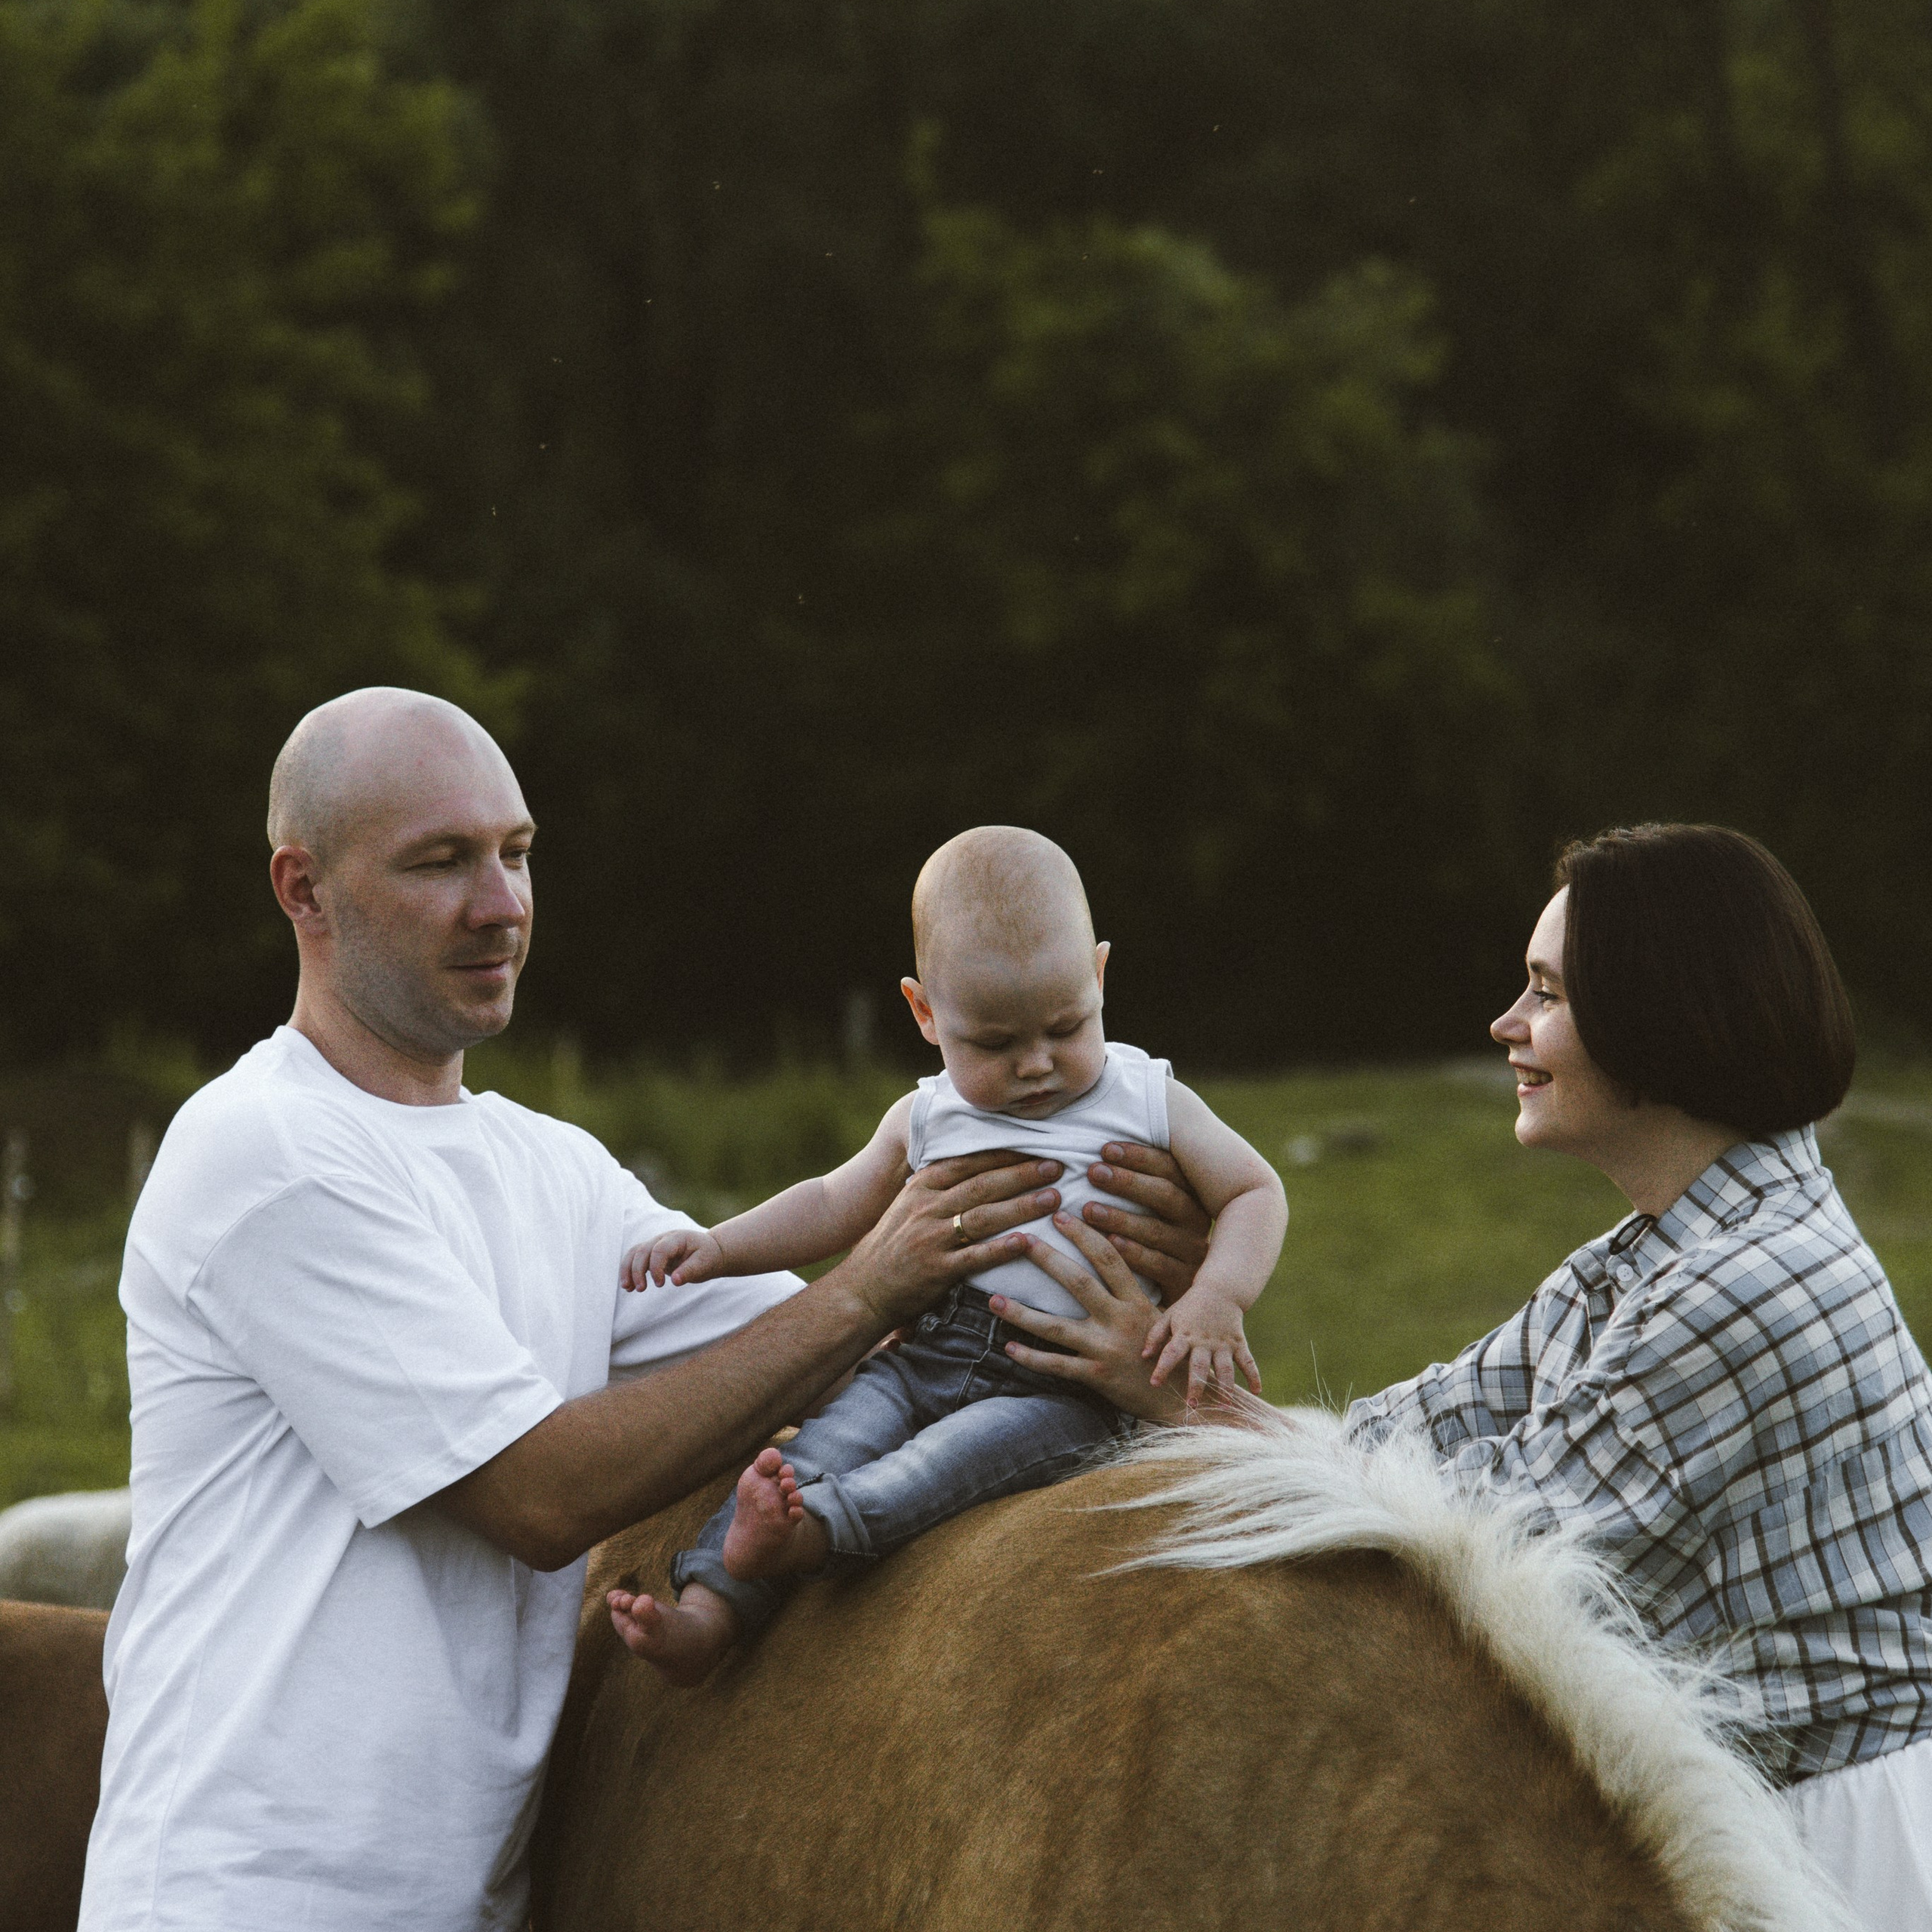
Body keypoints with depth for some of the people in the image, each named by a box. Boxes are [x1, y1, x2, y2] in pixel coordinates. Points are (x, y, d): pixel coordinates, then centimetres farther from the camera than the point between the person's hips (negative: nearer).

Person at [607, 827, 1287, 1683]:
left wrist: (1216, 1300, -12)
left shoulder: (1150, 1105, 5)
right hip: (925, 1355, 3)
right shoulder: (926, 1120, 14)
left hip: (1067, 1389, -3)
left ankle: (818, 1527, -51)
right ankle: (707, 1611, -31)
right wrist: (718, 1246, 12)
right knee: (832, 1438, -22)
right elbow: (836, 1205, 25)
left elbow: (1255, 1194, 7)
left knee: (976, 1444, -34)